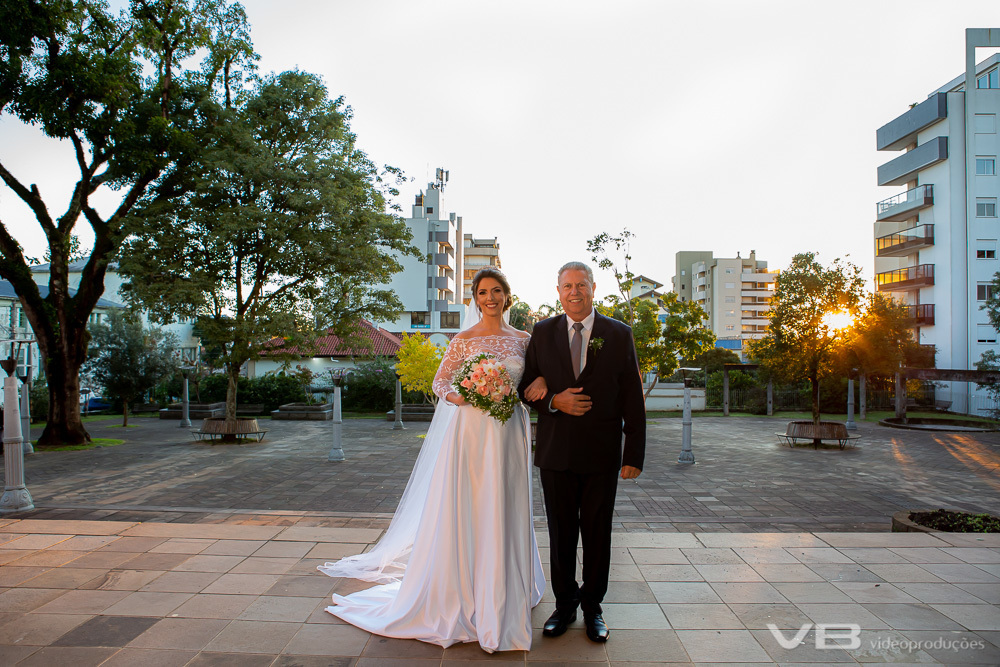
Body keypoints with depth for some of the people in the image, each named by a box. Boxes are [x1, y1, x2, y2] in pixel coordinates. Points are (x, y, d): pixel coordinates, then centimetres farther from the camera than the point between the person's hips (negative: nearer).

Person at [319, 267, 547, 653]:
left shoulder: (522, 339, 7)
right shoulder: (464, 339, -2)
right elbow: (440, 382, 2)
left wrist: (538, 383, -5)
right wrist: (456, 397, -17)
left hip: (510, 433, 3)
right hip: (472, 432, -3)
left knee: (504, 513, 10)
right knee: (467, 512, 2)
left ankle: (504, 589, 27)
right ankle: (464, 590, 18)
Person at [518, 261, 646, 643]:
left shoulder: (619, 335, 0)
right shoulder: (542, 333, 4)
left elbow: (632, 400, -1)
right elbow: (527, 387, 7)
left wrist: (634, 454, -5)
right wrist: (553, 401, -14)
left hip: (601, 454, -1)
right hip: (555, 453, 1)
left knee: (597, 535, 10)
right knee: (561, 533, 11)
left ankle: (592, 606, 29)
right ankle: (565, 605, 29)